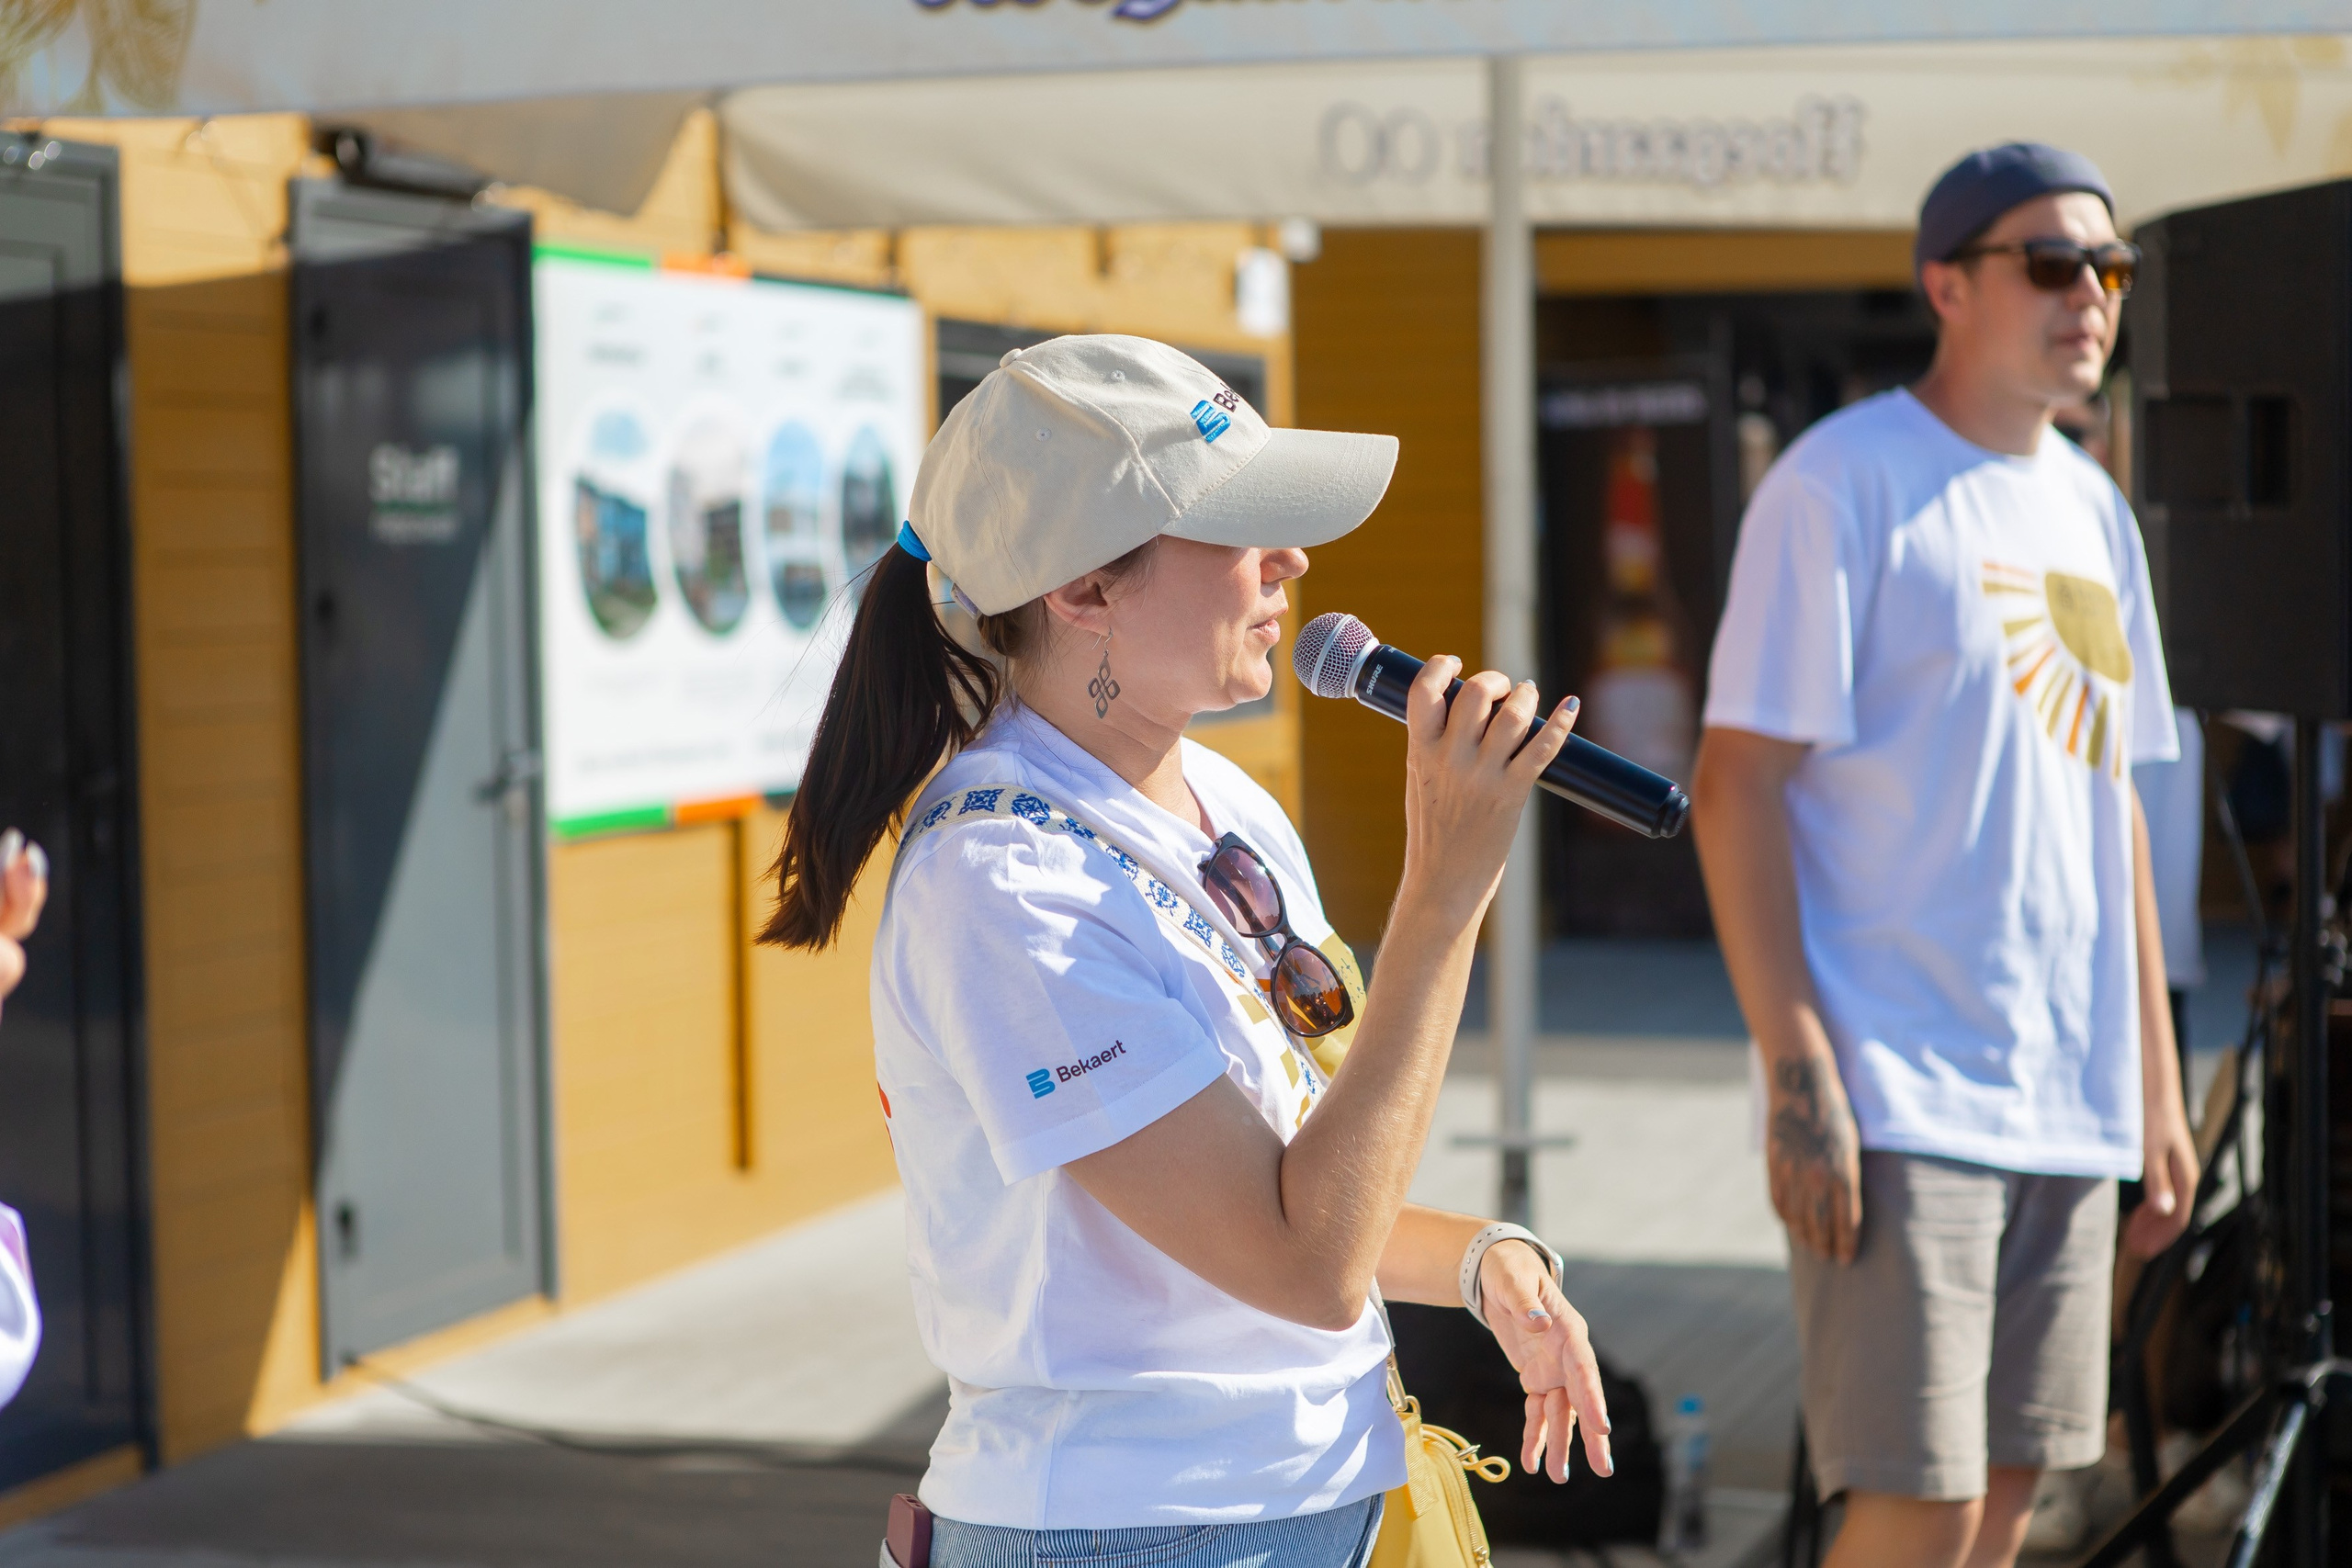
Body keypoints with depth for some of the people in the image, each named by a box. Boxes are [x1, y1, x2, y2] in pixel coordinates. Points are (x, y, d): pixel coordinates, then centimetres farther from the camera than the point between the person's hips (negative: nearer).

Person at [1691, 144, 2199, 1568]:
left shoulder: (2094, 511, 15)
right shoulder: (1845, 481, -7)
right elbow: (1737, 779, -12)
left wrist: (2155, 1086, 17)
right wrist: (1798, 1074, -18)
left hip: (2073, 1108, 7)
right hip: (1900, 1100, -7)